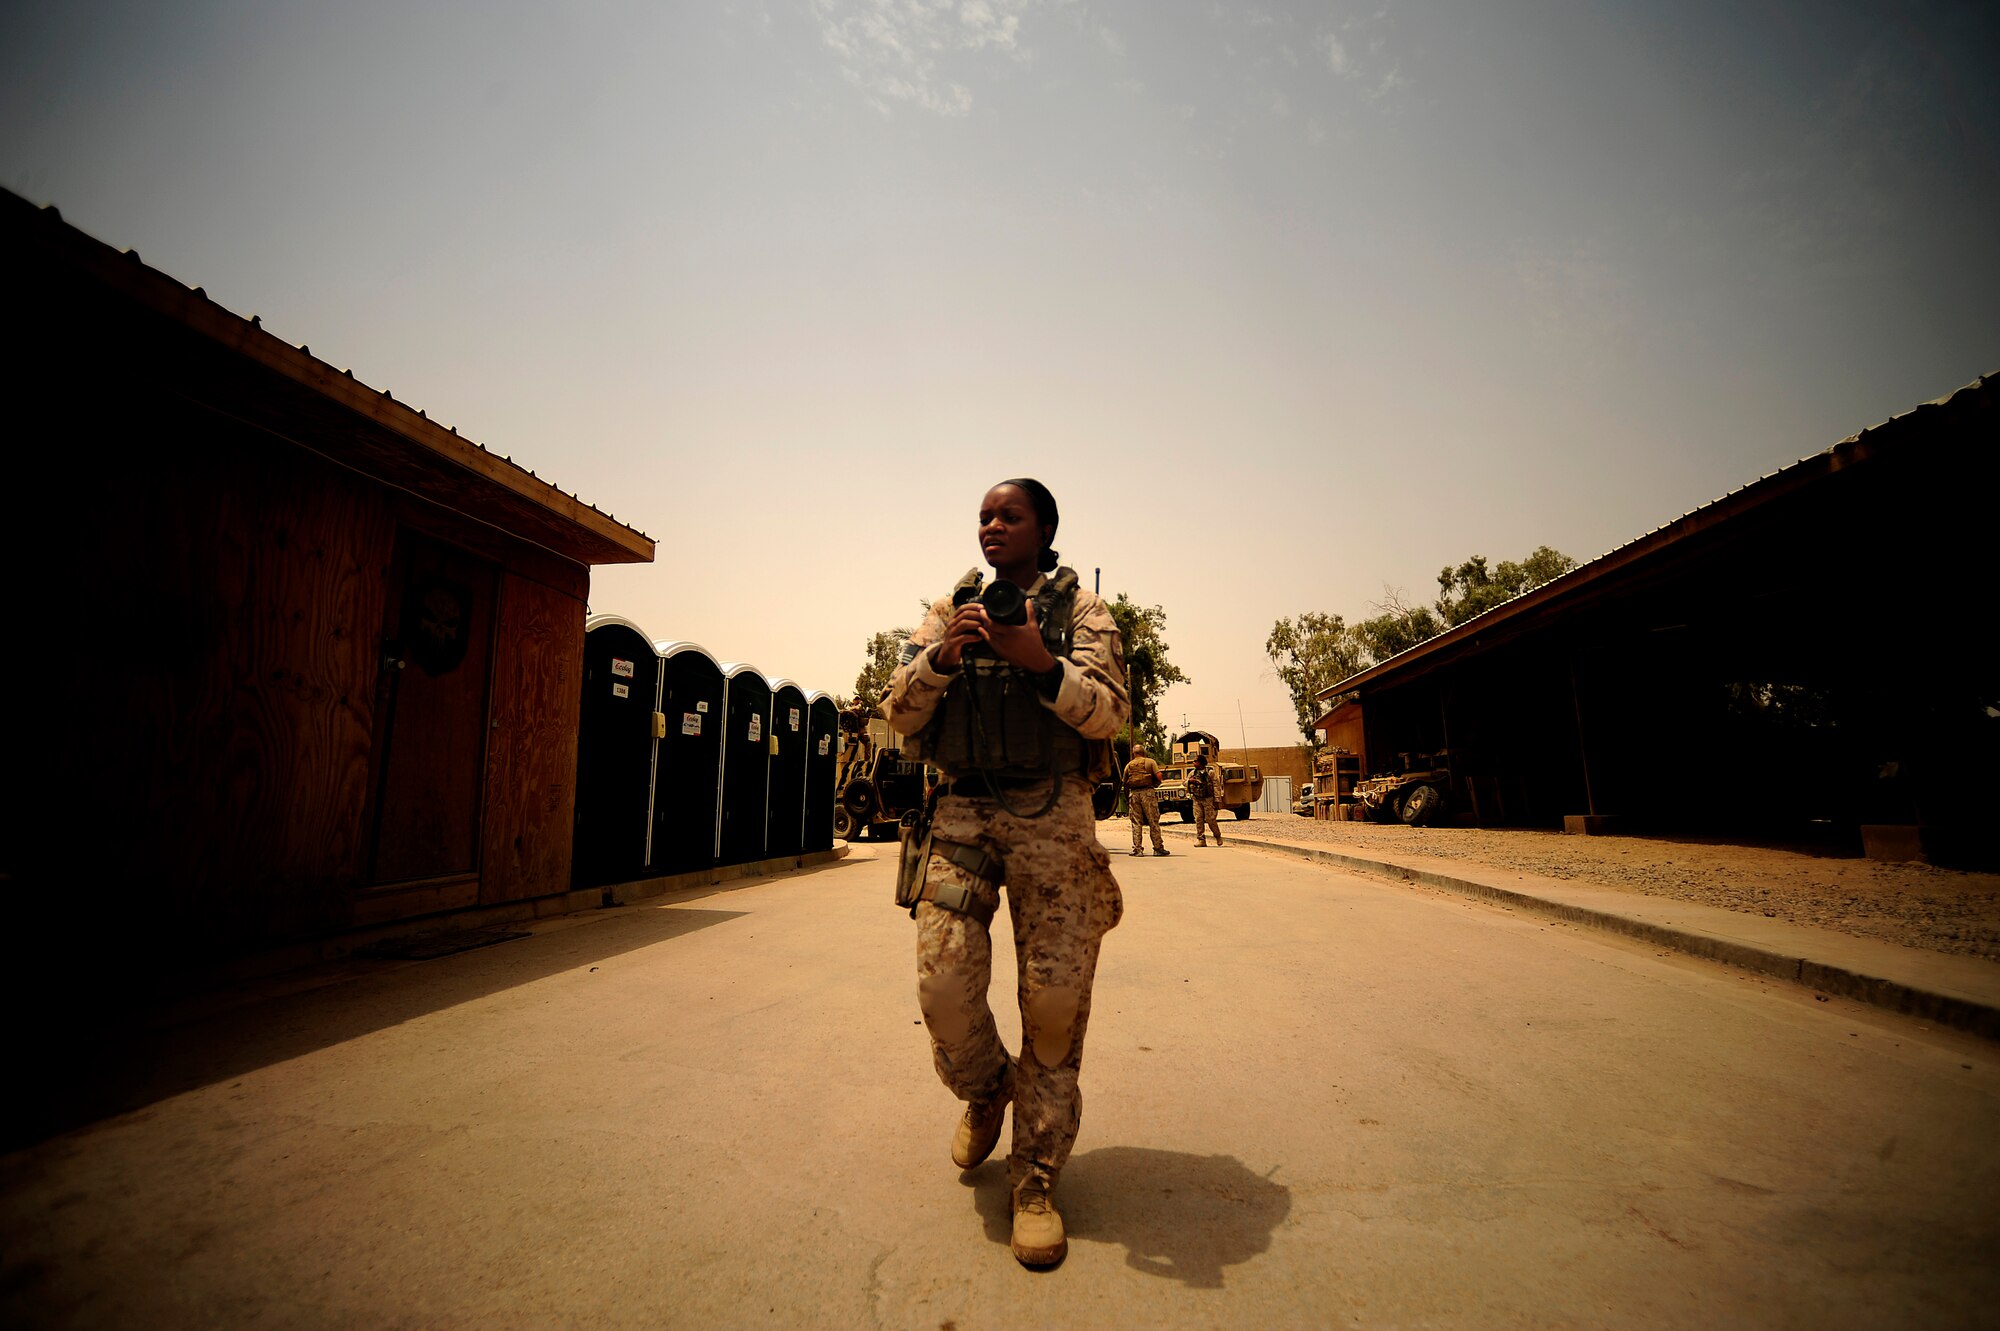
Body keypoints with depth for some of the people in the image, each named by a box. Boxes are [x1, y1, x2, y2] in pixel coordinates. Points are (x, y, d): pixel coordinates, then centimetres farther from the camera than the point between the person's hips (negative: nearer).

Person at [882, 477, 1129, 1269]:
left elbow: (1110, 713, -4)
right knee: (944, 979, -9)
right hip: (962, 811, 2)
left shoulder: (1079, 608, 7)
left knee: (1054, 998, -2)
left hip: (1052, 816, -1)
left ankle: (1036, 1180, 16)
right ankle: (985, 1088, 26)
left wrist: (1042, 662, -20)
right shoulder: (949, 610, 14)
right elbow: (899, 716, 7)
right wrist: (940, 655, -11)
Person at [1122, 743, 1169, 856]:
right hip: (1148, 792, -2)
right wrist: (1155, 785, 13)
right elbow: (1159, 776, -6)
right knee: (1153, 821, 1)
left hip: (1133, 793, 2)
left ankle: (1137, 849, 1)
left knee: (1136, 823, 4)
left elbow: (1125, 784, 12)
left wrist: (1127, 800, 19)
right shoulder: (1150, 762, 7)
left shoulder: (1128, 765, 15)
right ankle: (1158, 848, 3)